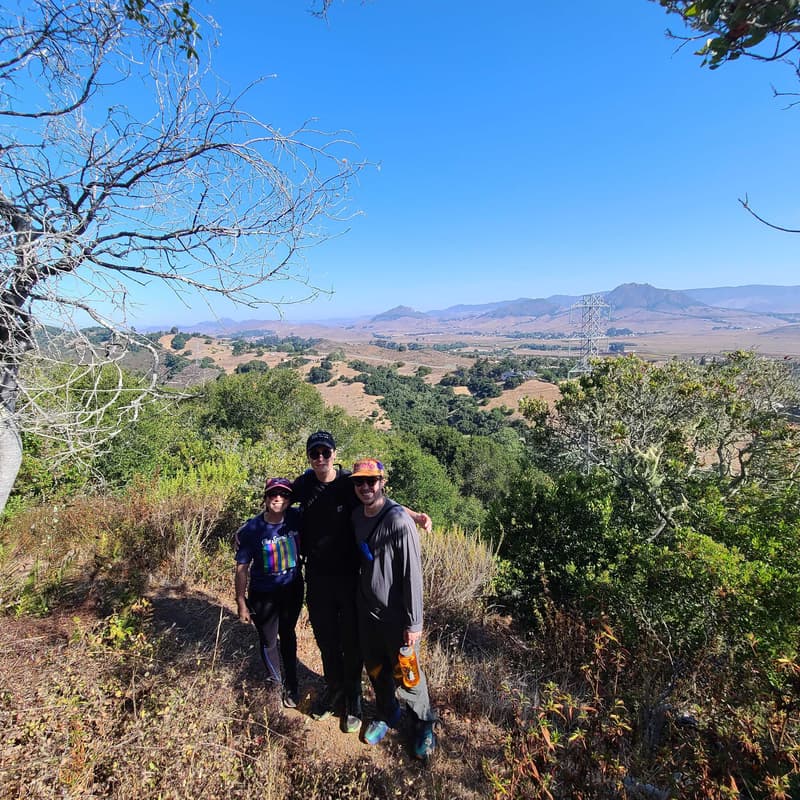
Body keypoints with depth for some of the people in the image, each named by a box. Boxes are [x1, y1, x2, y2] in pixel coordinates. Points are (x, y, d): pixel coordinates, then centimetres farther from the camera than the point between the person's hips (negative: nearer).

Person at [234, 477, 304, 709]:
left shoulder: (297, 519, -17)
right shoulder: (250, 530, -20)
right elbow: (242, 568, -12)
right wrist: (241, 603, -9)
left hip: (292, 590, 2)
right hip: (263, 595, -2)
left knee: (288, 635, 21)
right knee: (268, 641, 15)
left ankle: (291, 686, 43)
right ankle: (274, 680, 45)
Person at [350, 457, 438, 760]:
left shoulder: (399, 521, -24)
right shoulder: (357, 515, -3)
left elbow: (412, 575, -21)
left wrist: (414, 623, -18)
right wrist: (357, 597, 15)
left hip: (395, 614, -6)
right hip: (366, 609, 6)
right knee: (375, 668, 22)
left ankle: (424, 723, 38)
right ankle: (387, 714, 48)